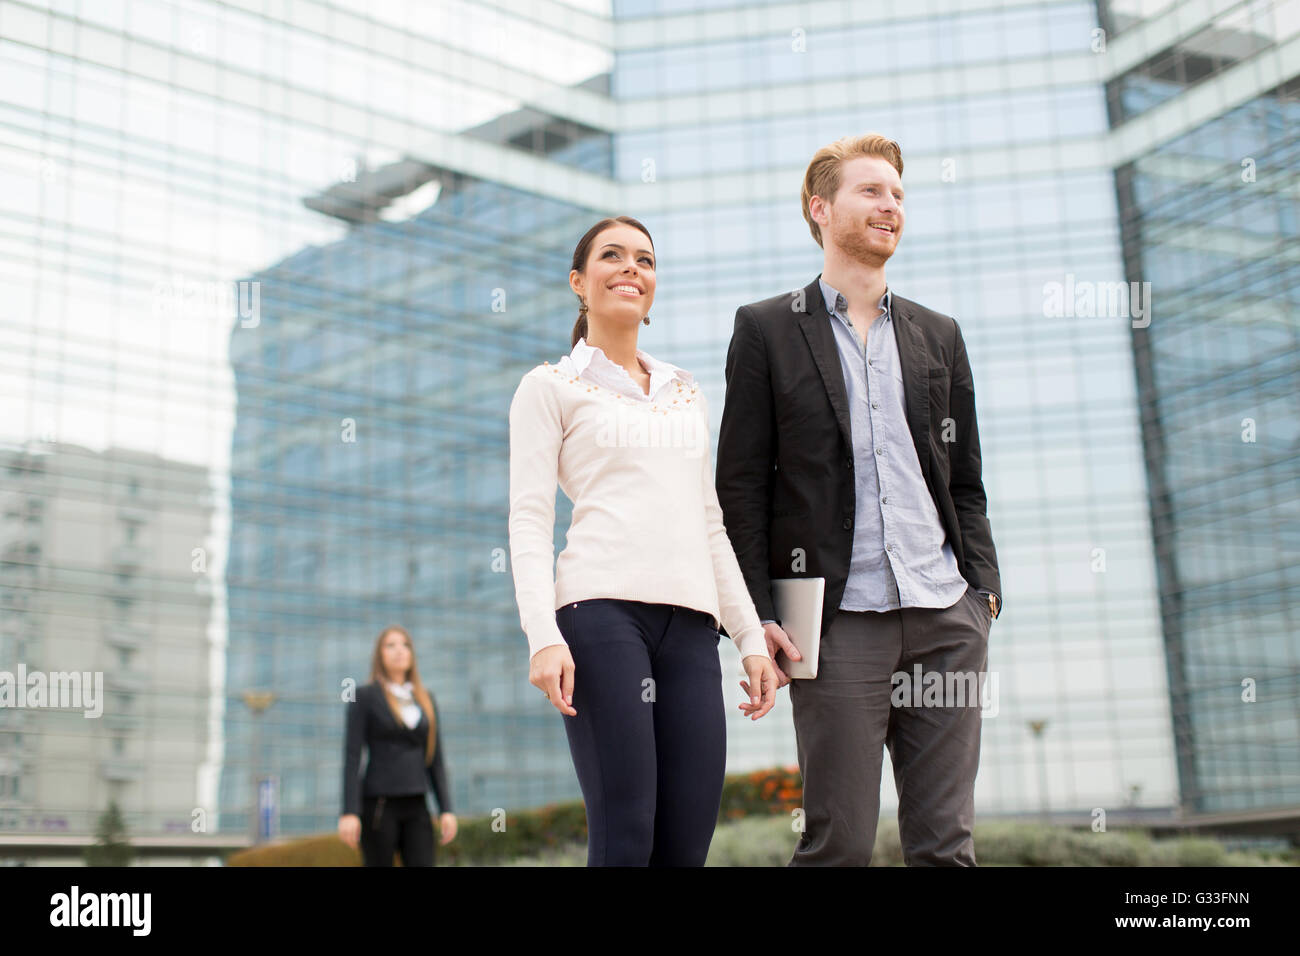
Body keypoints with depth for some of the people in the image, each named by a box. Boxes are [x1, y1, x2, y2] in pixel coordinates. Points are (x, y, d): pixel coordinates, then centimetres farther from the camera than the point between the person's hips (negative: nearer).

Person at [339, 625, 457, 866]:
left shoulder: (426, 699, 13)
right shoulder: (364, 695, -1)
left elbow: (435, 759, 12)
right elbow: (351, 757, -7)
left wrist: (446, 810, 2)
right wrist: (348, 813, -15)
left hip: (415, 808, 5)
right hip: (377, 805, -4)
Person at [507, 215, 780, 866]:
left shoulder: (686, 393, 26)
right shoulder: (550, 386, 12)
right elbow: (529, 521, 1)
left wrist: (751, 638, 16)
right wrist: (543, 637, -14)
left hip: (691, 620, 5)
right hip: (602, 606, -5)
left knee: (687, 843, -4)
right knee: (626, 840, -13)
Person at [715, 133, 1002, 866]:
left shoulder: (939, 335, 18)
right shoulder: (767, 330, 6)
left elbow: (965, 483, 18)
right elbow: (741, 485, 1)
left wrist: (985, 589, 6)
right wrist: (757, 613, -7)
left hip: (946, 618, 4)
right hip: (841, 619, -4)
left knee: (947, 842, 5)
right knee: (840, 842, -3)